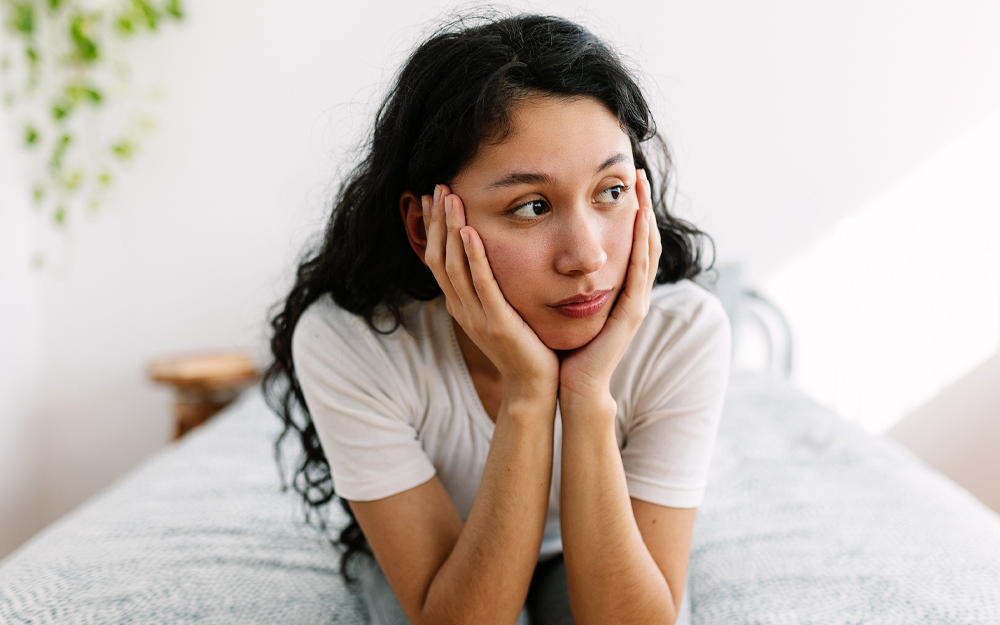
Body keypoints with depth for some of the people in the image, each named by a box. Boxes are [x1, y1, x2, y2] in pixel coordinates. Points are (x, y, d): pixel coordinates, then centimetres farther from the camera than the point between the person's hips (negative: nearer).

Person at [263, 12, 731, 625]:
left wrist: (589, 396, -42)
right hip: (435, 562, -1)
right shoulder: (345, 342, -31)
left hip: (599, 562, 2)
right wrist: (527, 395, -42)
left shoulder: (685, 329, -29)